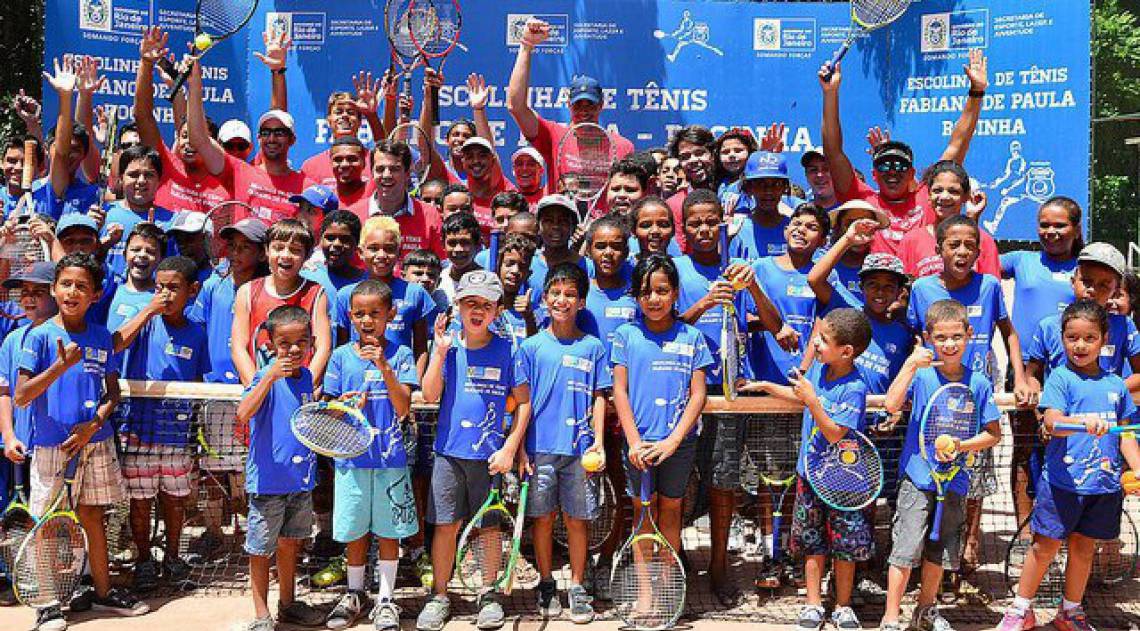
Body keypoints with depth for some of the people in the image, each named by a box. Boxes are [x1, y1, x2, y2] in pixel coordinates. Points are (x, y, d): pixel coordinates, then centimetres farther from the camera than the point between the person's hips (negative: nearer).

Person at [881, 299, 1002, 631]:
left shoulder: (979, 383, -1)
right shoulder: (921, 372, -7)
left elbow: (994, 434, 4)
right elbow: (892, 405, -22)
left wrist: (961, 445, -12)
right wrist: (911, 364, -24)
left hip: (955, 481, 3)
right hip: (917, 478, -3)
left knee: (939, 553, 17)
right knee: (904, 552, -4)